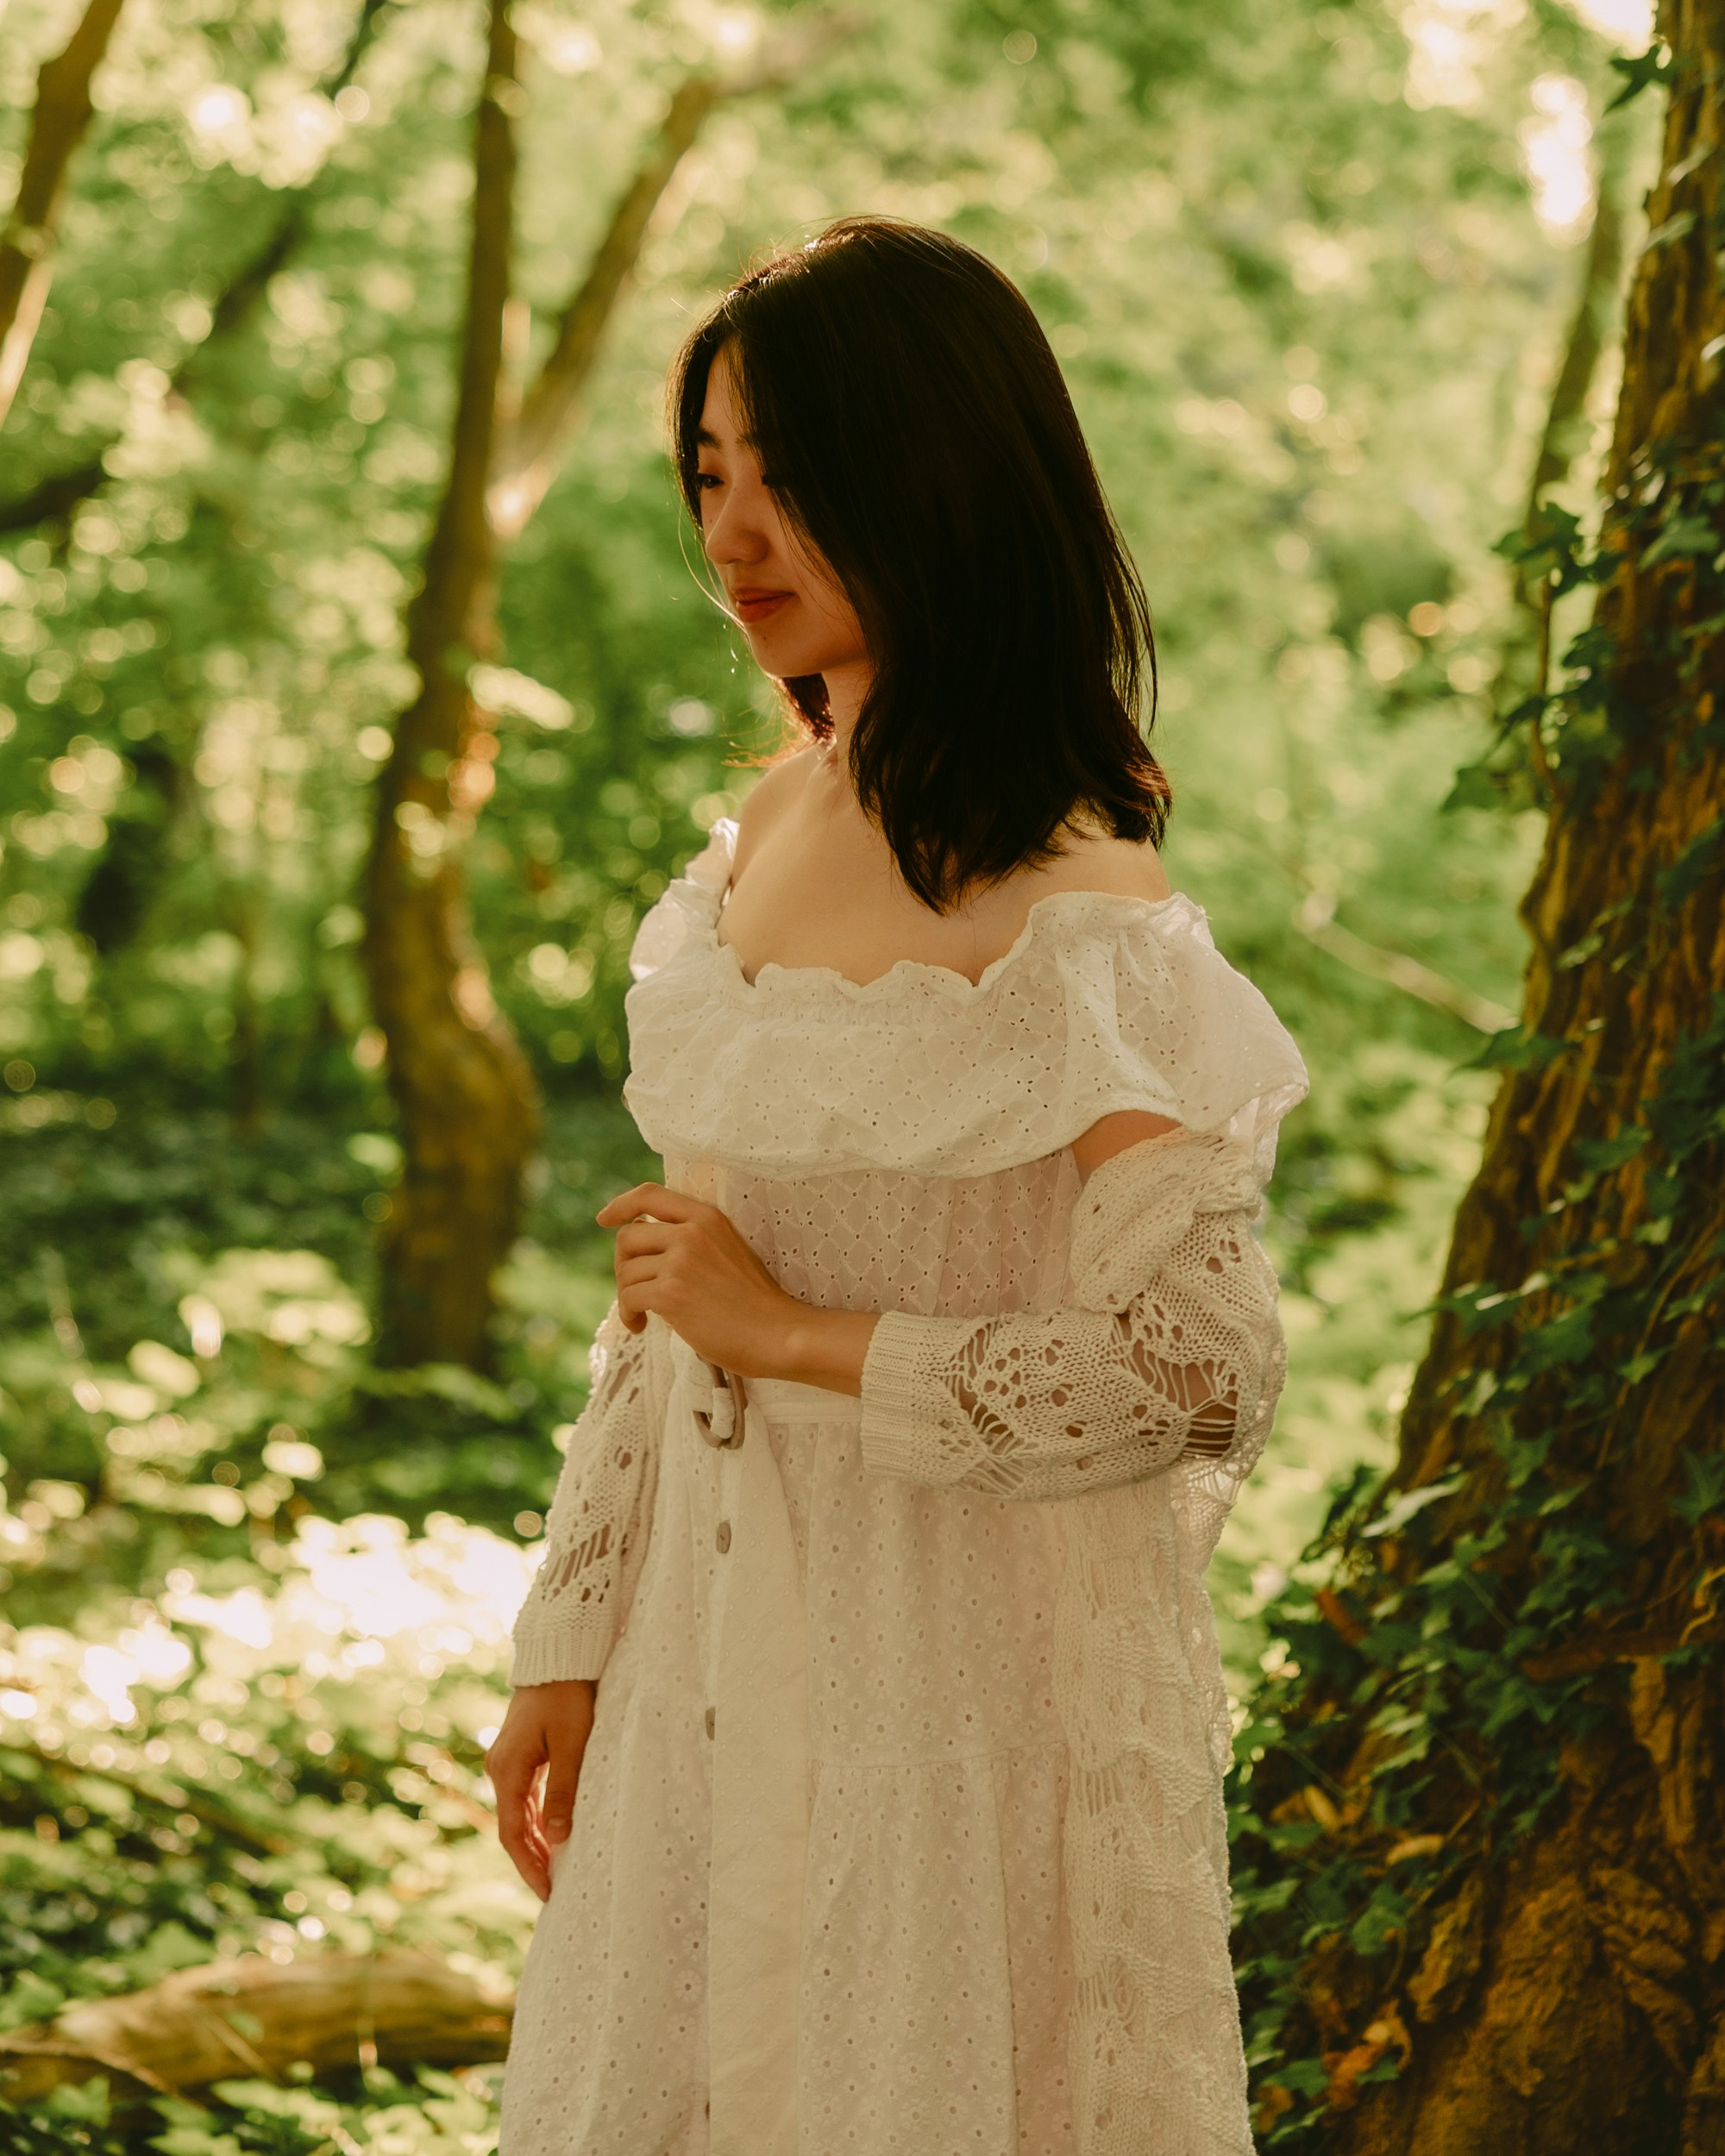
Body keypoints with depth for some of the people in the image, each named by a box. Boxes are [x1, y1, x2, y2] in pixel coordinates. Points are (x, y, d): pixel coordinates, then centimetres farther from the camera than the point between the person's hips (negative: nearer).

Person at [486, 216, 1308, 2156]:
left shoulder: (1069, 906, -18)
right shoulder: (761, 833, 5)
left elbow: (1200, 1374, -23)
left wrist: (798, 1337, -15)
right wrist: (570, 1640, 12)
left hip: (973, 1676, -7)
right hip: (715, 1655, 7)